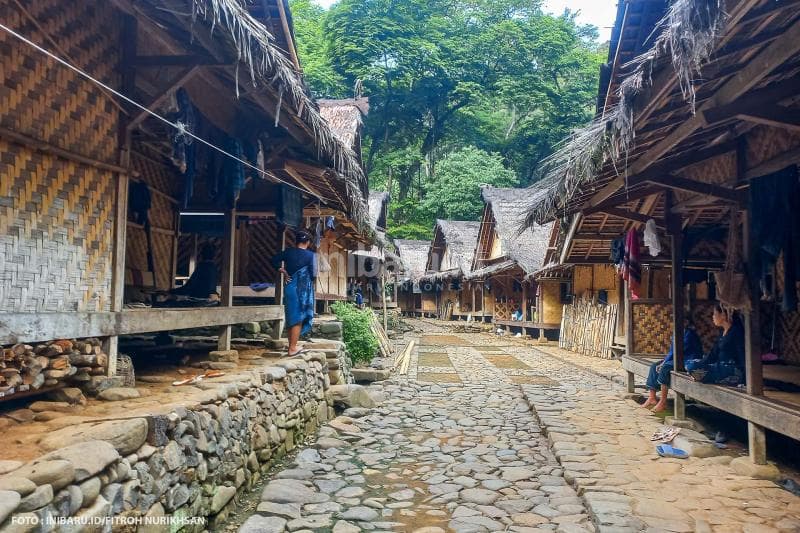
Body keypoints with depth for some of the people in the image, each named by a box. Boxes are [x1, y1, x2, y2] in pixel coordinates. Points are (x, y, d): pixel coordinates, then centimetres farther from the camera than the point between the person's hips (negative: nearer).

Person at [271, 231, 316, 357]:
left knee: (291, 317, 15)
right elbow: (313, 275, -11)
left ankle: (291, 345, 24)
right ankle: (293, 348, 1)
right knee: (298, 318, 1)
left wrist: (284, 271, 10)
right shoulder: (310, 255, -9)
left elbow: (274, 261, 7)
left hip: (290, 288, 5)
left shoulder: (288, 252, 3)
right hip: (303, 290, -4)